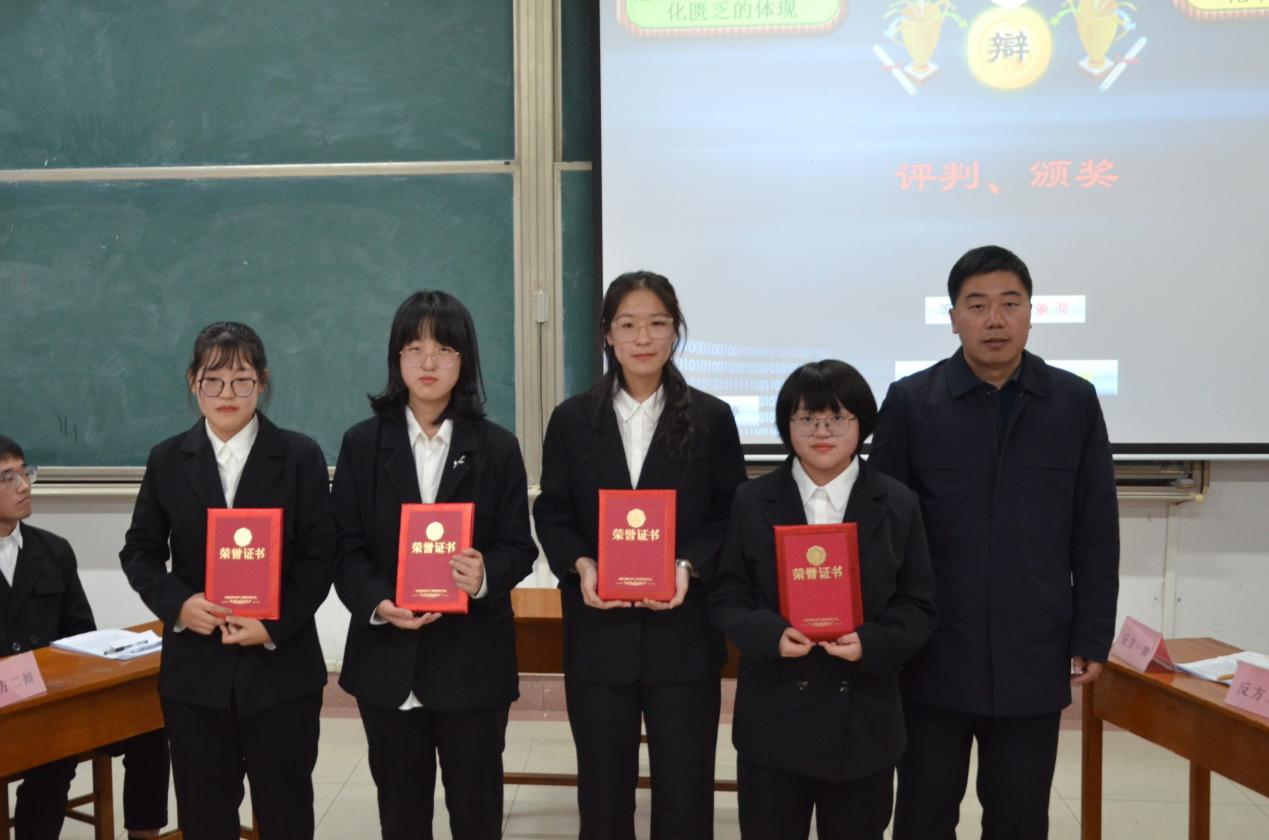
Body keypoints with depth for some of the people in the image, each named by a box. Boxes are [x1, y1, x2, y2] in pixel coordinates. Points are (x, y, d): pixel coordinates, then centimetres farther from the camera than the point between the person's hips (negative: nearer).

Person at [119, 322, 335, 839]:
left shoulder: (300, 457, -1)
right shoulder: (167, 460, 5)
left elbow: (319, 557, -4)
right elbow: (140, 551, 7)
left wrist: (275, 625, -16)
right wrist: (177, 603, -12)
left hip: (281, 664, -2)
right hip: (194, 667, 2)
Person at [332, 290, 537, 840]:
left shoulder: (497, 448, 2)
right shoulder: (363, 444, 4)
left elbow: (518, 547, 0)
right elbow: (345, 547, 0)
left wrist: (486, 576, -22)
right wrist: (378, 603, -18)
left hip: (474, 654, -1)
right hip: (387, 654, 1)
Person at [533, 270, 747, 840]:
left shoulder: (711, 419, 3)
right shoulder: (572, 419, 5)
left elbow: (732, 514, 2)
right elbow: (551, 514, 5)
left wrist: (689, 567, -15)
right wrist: (579, 566, -14)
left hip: (683, 632, -1)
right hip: (598, 632, 1)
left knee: (685, 788, 6)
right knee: (602, 784, 12)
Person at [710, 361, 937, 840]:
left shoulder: (897, 505, 1)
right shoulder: (752, 501, 2)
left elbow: (918, 606, 2)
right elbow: (727, 597, 1)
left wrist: (871, 643, -17)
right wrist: (771, 634, -18)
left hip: (863, 719, 0)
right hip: (773, 716, 0)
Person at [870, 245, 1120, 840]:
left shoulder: (1074, 401, 2)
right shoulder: (910, 401, -3)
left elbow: (1096, 536, 4)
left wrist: (1091, 641, 2)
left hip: (1033, 658, 1)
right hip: (933, 657, -1)